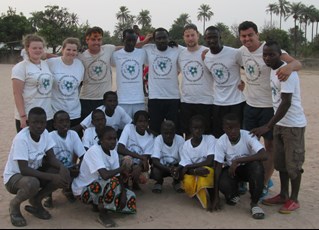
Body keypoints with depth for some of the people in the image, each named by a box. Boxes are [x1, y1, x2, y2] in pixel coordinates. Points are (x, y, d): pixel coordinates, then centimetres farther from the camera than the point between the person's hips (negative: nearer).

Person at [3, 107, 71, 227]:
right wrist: (52, 177, -34)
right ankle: (14, 205, -4)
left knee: (63, 174, -16)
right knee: (32, 184, -39)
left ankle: (36, 201, 5)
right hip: (14, 176, -6)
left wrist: (62, 167, -27)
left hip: (34, 172, 6)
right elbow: (24, 170, -31)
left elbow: (51, 158, -5)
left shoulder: (44, 133, -8)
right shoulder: (21, 139, -28)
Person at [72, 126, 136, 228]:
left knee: (130, 197, -2)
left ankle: (99, 204, 11)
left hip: (99, 188, 8)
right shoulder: (94, 151, -26)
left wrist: (123, 194, -17)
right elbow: (105, 175, -38)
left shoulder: (114, 153, -3)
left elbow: (118, 176, -2)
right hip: (83, 190, -8)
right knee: (112, 182, -34)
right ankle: (103, 214, -15)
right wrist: (122, 168, -22)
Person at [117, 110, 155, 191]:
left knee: (143, 179, -28)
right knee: (128, 159, -37)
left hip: (138, 164, 2)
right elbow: (120, 149, -23)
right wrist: (141, 157, -28)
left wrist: (139, 168, -32)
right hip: (124, 160, -2)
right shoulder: (129, 128, -13)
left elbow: (146, 157, -9)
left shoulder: (150, 137, -5)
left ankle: (134, 181, 10)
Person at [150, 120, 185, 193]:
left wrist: (177, 169, -40)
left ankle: (176, 182, 9)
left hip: (175, 166, 1)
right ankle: (159, 182, 9)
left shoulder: (180, 140, -18)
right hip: (162, 166, -1)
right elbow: (155, 161, -28)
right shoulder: (158, 140, -21)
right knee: (155, 171, -32)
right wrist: (169, 169, -43)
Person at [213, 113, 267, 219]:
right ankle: (233, 195, 8)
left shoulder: (248, 136, -24)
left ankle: (254, 203, -14)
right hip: (231, 169, 1)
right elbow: (218, 167, -19)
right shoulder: (221, 142, -19)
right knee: (223, 184, -32)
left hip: (248, 167, -1)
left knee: (257, 166, -36)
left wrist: (237, 161, -37)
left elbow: (264, 155, -36)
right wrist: (216, 197, -22)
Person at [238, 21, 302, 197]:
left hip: (269, 106, -6)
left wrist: (289, 66, -51)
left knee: (269, 145, 5)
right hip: (250, 105, 7)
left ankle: (264, 184, 17)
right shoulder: (242, 51, 2)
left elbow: (297, 63, -28)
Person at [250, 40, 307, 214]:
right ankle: (283, 195, 27)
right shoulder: (274, 70, 7)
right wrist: (273, 124, 14)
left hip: (293, 124, -8)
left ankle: (294, 200, 16)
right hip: (280, 123, 8)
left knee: (293, 163, 2)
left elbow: (286, 103, -25)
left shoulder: (286, 72, -21)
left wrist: (267, 126, -25)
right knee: (280, 162, 14)